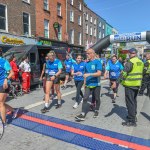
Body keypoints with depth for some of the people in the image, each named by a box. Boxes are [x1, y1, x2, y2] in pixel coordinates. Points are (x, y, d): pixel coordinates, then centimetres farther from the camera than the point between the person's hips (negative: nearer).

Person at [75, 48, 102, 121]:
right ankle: (83, 114, -4)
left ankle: (96, 111, 34)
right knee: (85, 98, -5)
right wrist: (85, 82, 11)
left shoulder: (97, 62, -10)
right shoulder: (87, 63, 7)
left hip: (96, 84, -4)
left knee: (97, 98, 13)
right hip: (88, 85, 4)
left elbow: (99, 73, -19)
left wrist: (89, 74, -26)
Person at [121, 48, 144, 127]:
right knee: (134, 100, 20)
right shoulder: (141, 62, 9)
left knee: (130, 102, -2)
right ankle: (133, 116, 34)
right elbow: (141, 73, 18)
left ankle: (132, 121, 3)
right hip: (137, 84, 8)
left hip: (130, 85, -8)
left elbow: (124, 73, -23)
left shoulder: (130, 62, -16)